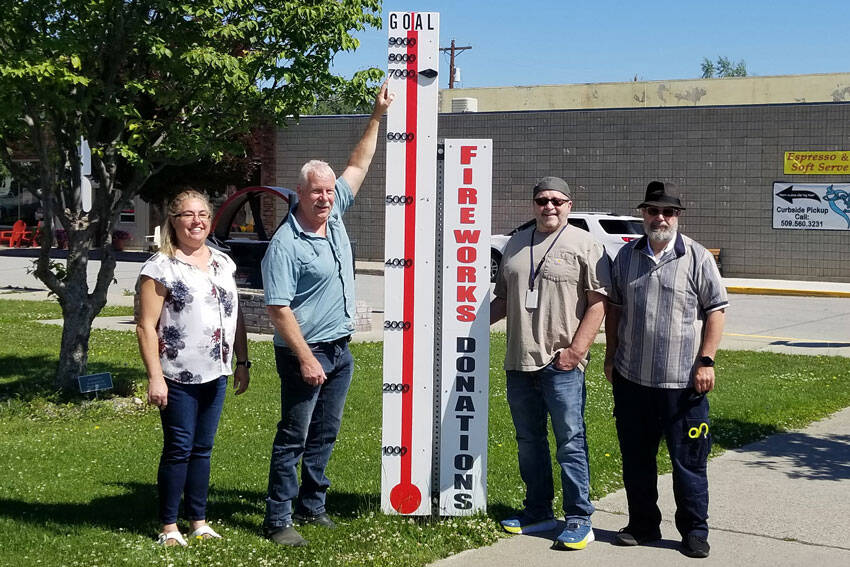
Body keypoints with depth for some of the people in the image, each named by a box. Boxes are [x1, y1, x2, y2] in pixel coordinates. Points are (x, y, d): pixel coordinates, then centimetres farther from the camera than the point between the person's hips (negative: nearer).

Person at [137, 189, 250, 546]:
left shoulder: (223, 264, 12)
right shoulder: (161, 267, -7)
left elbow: (235, 316, 18)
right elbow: (146, 327, -10)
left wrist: (242, 362, 13)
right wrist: (155, 376, -16)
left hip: (216, 375, 5)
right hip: (178, 378, -5)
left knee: (202, 449, 12)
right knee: (178, 450, 0)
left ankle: (199, 522, 20)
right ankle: (169, 527, 10)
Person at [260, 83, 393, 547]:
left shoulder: (334, 216, 5)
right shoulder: (285, 244, -17)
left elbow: (358, 165, 16)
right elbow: (278, 309, -19)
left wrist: (377, 117, 15)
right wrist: (306, 358, -22)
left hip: (340, 350, 8)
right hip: (304, 352, -8)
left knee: (324, 436, 15)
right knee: (293, 439, -3)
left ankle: (311, 505, 26)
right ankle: (278, 520, 3)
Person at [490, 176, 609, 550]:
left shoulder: (585, 246, -2)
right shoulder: (516, 245, 15)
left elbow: (597, 304, -7)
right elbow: (502, 299, 22)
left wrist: (576, 350, -14)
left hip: (562, 365, -6)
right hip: (519, 363, 6)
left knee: (570, 441, -4)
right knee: (529, 441, 12)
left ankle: (579, 518, 3)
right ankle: (538, 512, 23)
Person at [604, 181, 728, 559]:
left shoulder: (697, 258, -3)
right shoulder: (627, 257, 9)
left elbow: (716, 310, -3)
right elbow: (614, 308, 17)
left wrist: (705, 361, -9)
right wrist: (611, 357, 14)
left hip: (682, 381, -4)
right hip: (631, 379, 4)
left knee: (688, 460, 2)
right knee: (636, 458, 12)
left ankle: (694, 531, 15)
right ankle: (643, 524, 26)